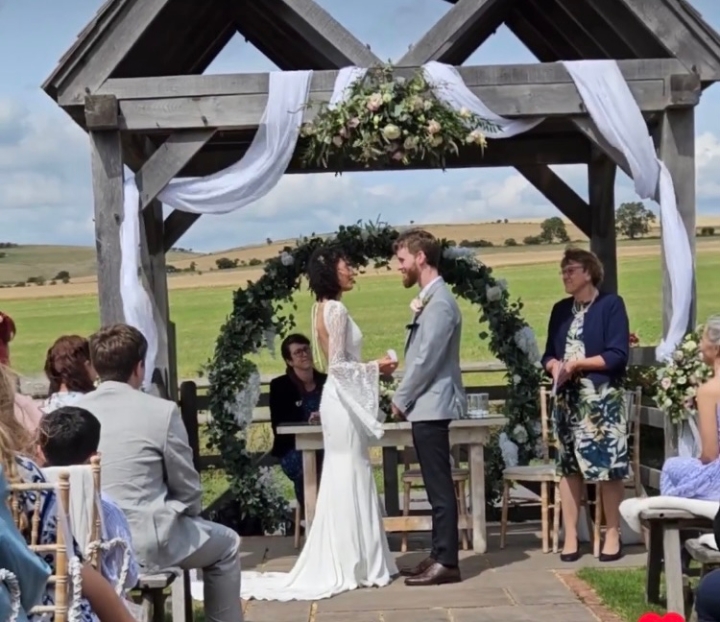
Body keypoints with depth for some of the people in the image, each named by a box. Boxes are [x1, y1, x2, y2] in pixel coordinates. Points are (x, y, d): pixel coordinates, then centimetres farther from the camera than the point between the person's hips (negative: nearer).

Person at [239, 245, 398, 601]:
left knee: (343, 479, 12)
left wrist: (372, 370, 18)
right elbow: (337, 365, -20)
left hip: (341, 398, 10)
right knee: (350, 479, -5)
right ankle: (355, 566, 1)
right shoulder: (336, 309, -15)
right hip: (343, 401, -10)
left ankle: (345, 563, 19)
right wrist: (375, 368, -10)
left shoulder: (324, 308, 14)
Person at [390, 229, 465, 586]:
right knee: (436, 486, 12)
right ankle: (439, 555, 18)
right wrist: (405, 397, 13)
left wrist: (400, 399, -10)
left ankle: (446, 562, -2)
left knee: (440, 487, -6)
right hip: (426, 405, 10)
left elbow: (426, 360, -19)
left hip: (430, 406, -10)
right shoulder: (430, 298, 16)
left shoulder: (439, 302, -16)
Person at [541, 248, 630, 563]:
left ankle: (612, 535, 7)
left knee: (608, 466, -4)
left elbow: (618, 355, -10)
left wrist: (578, 363, -13)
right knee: (568, 467, 5)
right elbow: (548, 354, 14)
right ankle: (570, 537, 10)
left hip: (602, 399, -5)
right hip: (567, 399, 6)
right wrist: (554, 366, -8)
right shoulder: (561, 309, 14)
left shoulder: (611, 304, -4)